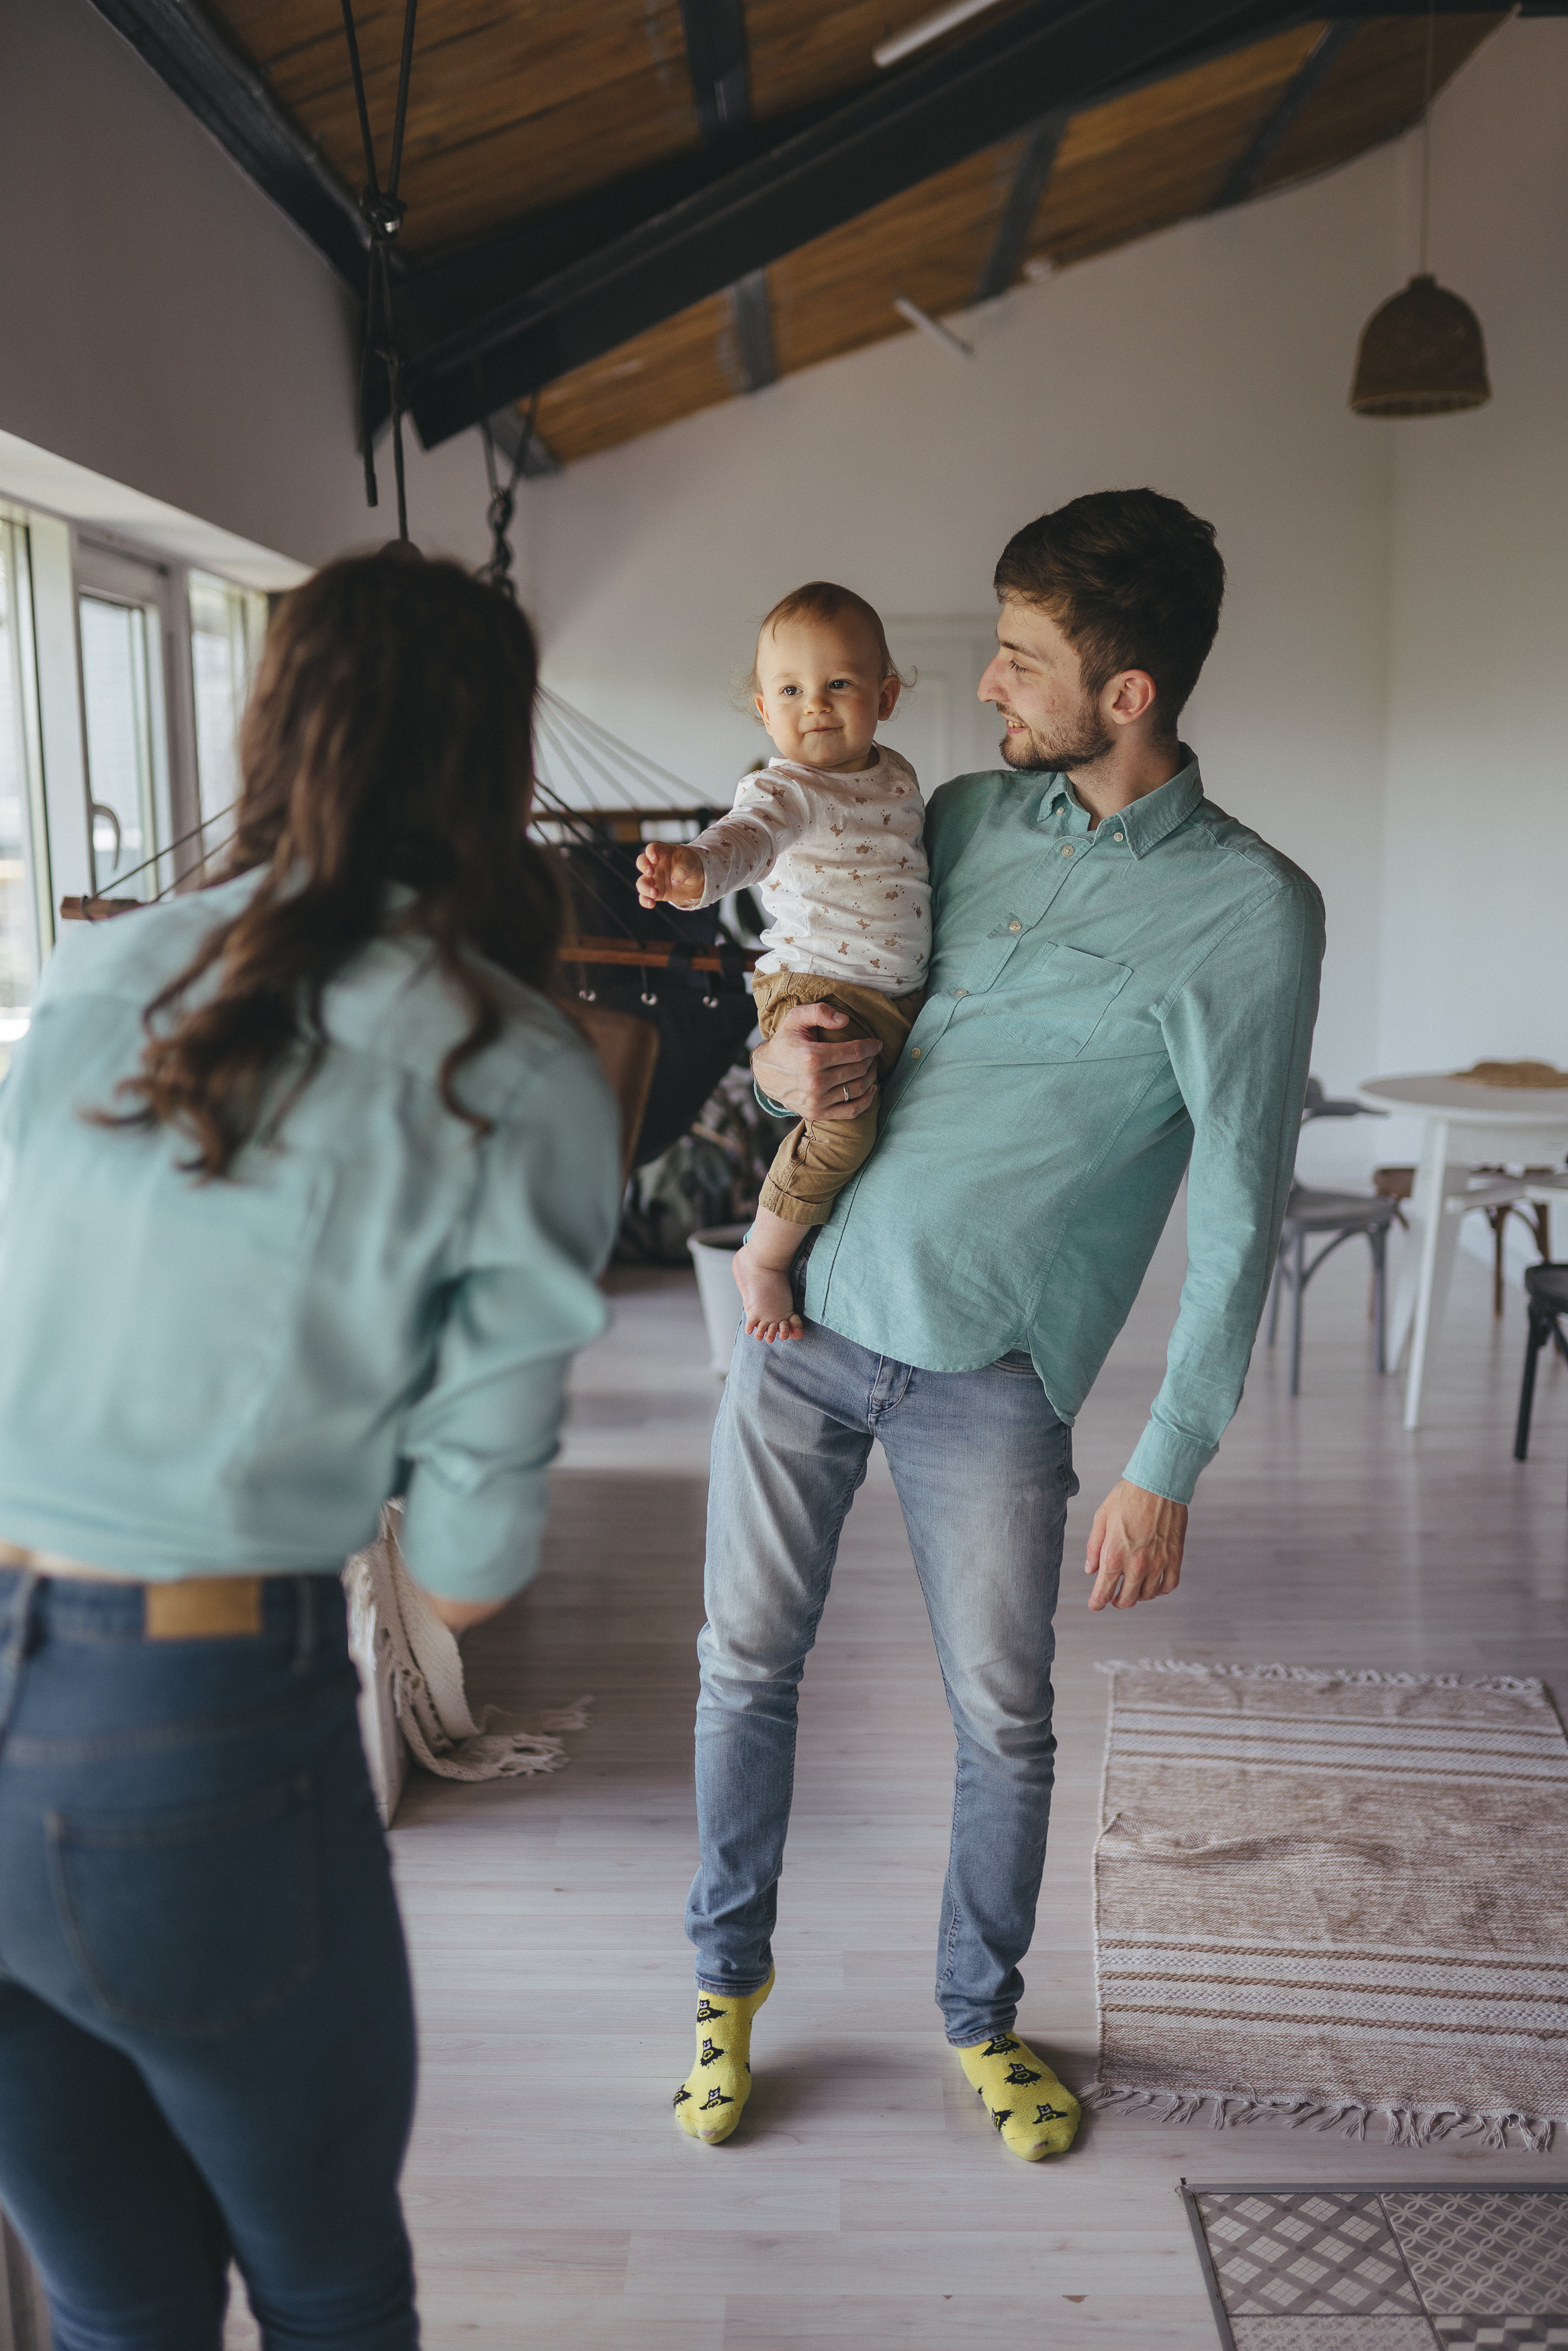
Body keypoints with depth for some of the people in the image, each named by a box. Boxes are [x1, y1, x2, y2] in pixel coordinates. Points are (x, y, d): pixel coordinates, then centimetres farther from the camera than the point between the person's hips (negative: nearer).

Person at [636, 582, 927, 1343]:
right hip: (814, 985, -8)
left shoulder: (899, 776, 9)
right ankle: (761, 1259, -7)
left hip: (902, 993, 8)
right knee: (845, 1118, -27)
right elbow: (747, 837, -36)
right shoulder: (784, 790, -14)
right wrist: (695, 869, -57)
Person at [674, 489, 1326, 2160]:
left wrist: (1167, 1468, -11)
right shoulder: (966, 817, 4)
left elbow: (1237, 1214, -10)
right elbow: (816, 962, 18)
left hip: (992, 1379, -3)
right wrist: (778, 1054, -7)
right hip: (806, 1313, 4)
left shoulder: (1249, 911, -11)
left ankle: (980, 2018, 36)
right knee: (745, 1669, 11)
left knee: (1004, 1724, 10)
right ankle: (729, 1979, 34)